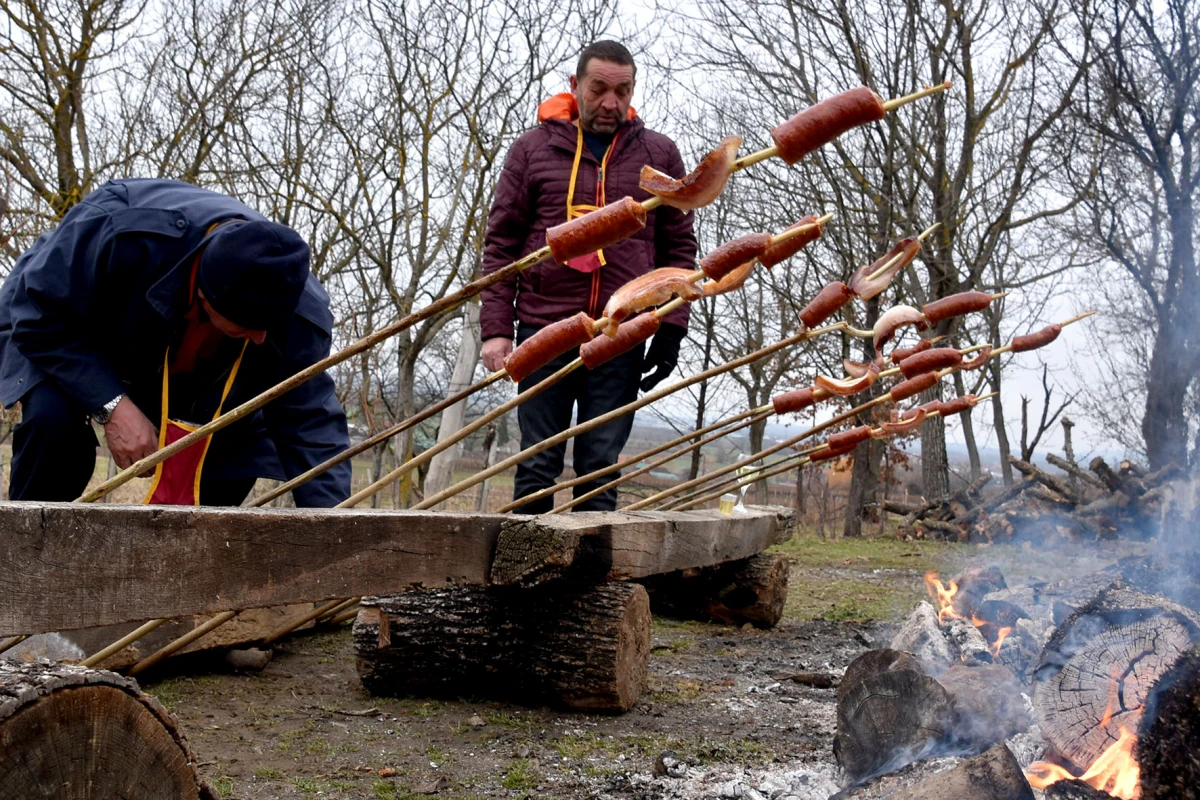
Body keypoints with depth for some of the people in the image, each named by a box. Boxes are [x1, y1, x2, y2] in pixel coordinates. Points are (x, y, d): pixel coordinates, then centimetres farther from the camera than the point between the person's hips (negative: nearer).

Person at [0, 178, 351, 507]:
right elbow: (38, 313, -30)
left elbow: (312, 425, -28)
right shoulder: (122, 233, -43)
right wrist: (112, 406, -39)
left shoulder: (298, 315, -32)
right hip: (61, 335, -3)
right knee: (55, 419, -32)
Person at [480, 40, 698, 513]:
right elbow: (502, 243, 5)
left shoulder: (659, 155, 9)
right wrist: (496, 327, -4)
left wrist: (671, 328, 2)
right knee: (537, 465, 3)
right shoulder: (533, 148, 6)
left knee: (601, 467, 3)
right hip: (543, 332, 0)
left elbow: (679, 246, 11)